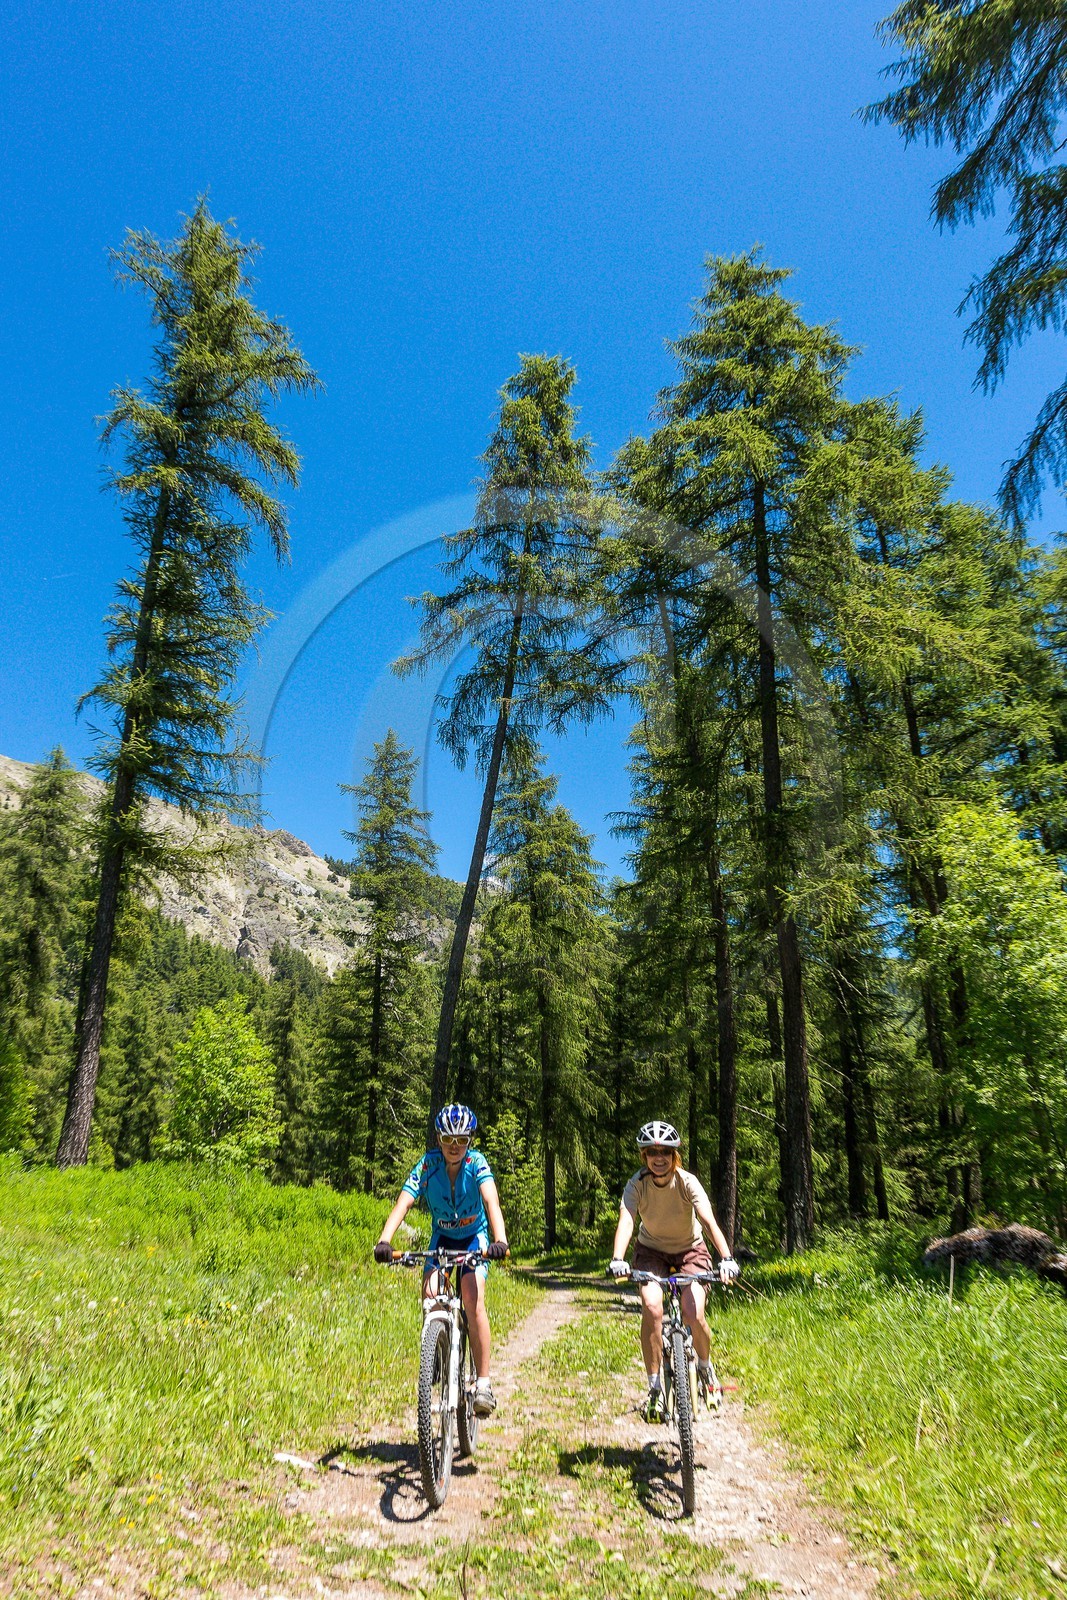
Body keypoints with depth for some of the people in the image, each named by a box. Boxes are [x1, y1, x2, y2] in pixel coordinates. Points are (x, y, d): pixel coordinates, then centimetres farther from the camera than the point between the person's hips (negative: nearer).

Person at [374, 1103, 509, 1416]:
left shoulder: (477, 1163, -23)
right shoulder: (428, 1165, -20)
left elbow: (491, 1201, -37)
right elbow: (402, 1203, -30)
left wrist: (500, 1240, -54)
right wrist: (384, 1241, -47)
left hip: (474, 1238, -2)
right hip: (442, 1237, 2)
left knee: (473, 1300, -22)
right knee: (430, 1293, -21)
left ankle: (483, 1383, -10)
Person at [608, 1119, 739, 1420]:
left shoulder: (687, 1182, -24)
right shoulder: (637, 1184, -22)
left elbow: (709, 1221, -36)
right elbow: (626, 1220, -36)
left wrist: (726, 1258, -52)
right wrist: (617, 1259, -54)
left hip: (690, 1249, 0)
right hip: (652, 1251, 1)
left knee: (694, 1315, -19)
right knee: (652, 1309, -25)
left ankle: (705, 1367, 15)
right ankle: (654, 1387, -8)